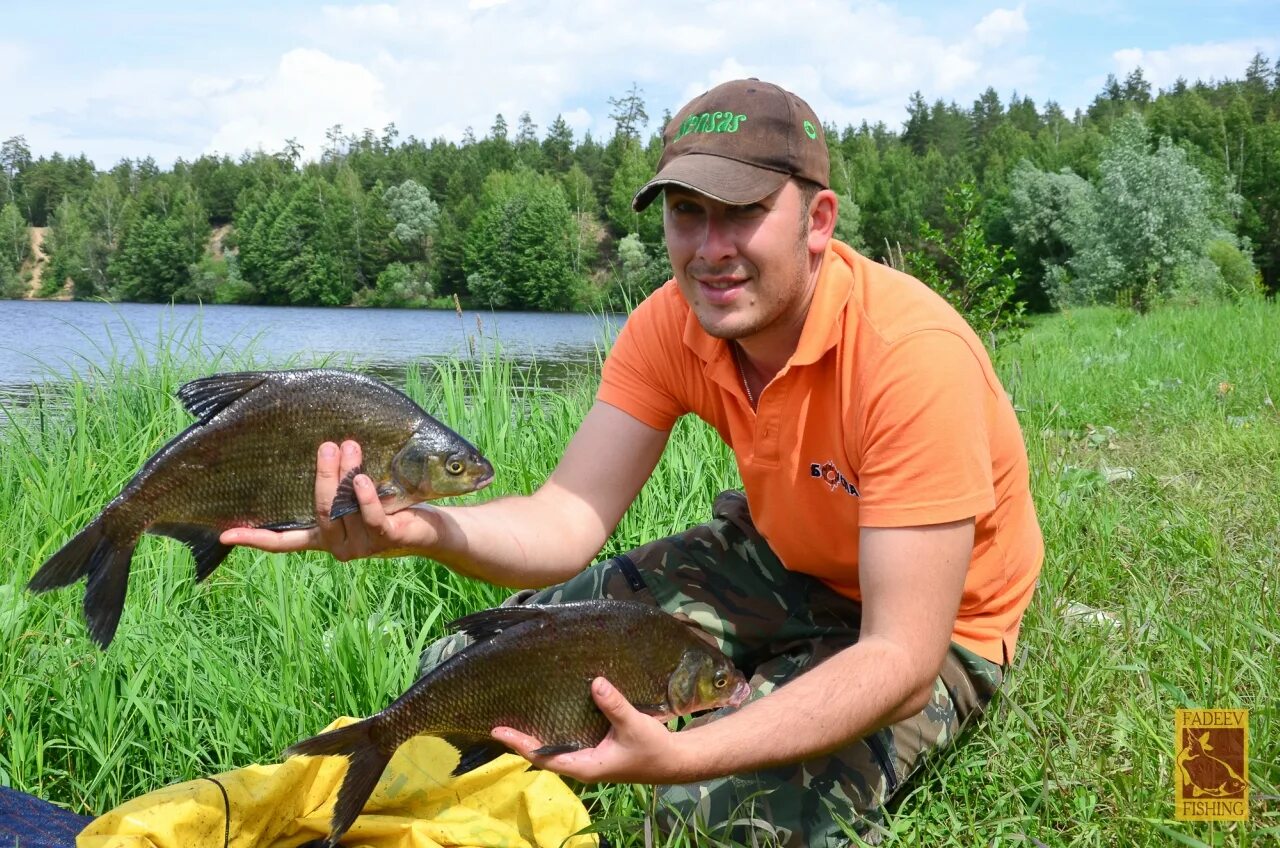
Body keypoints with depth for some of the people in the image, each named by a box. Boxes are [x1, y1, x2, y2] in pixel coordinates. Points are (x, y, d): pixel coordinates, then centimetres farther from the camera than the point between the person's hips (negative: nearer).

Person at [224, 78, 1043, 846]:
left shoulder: (913, 355, -32)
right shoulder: (673, 325, -14)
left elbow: (901, 659, -35)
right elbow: (570, 519, -21)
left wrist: (680, 757, -48)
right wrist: (426, 528, -44)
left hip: (932, 628, -4)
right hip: (772, 564, 5)